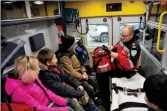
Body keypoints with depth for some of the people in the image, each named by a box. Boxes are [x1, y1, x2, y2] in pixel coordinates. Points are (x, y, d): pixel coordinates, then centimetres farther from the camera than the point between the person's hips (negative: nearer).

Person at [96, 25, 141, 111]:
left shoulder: (135, 47, -28)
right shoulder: (123, 40, -3)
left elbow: (130, 65, -36)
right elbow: (117, 47, 16)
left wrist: (117, 56, -40)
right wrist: (112, 48, -7)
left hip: (125, 71, -9)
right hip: (116, 65, 9)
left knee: (102, 75, -16)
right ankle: (102, 94, 24)